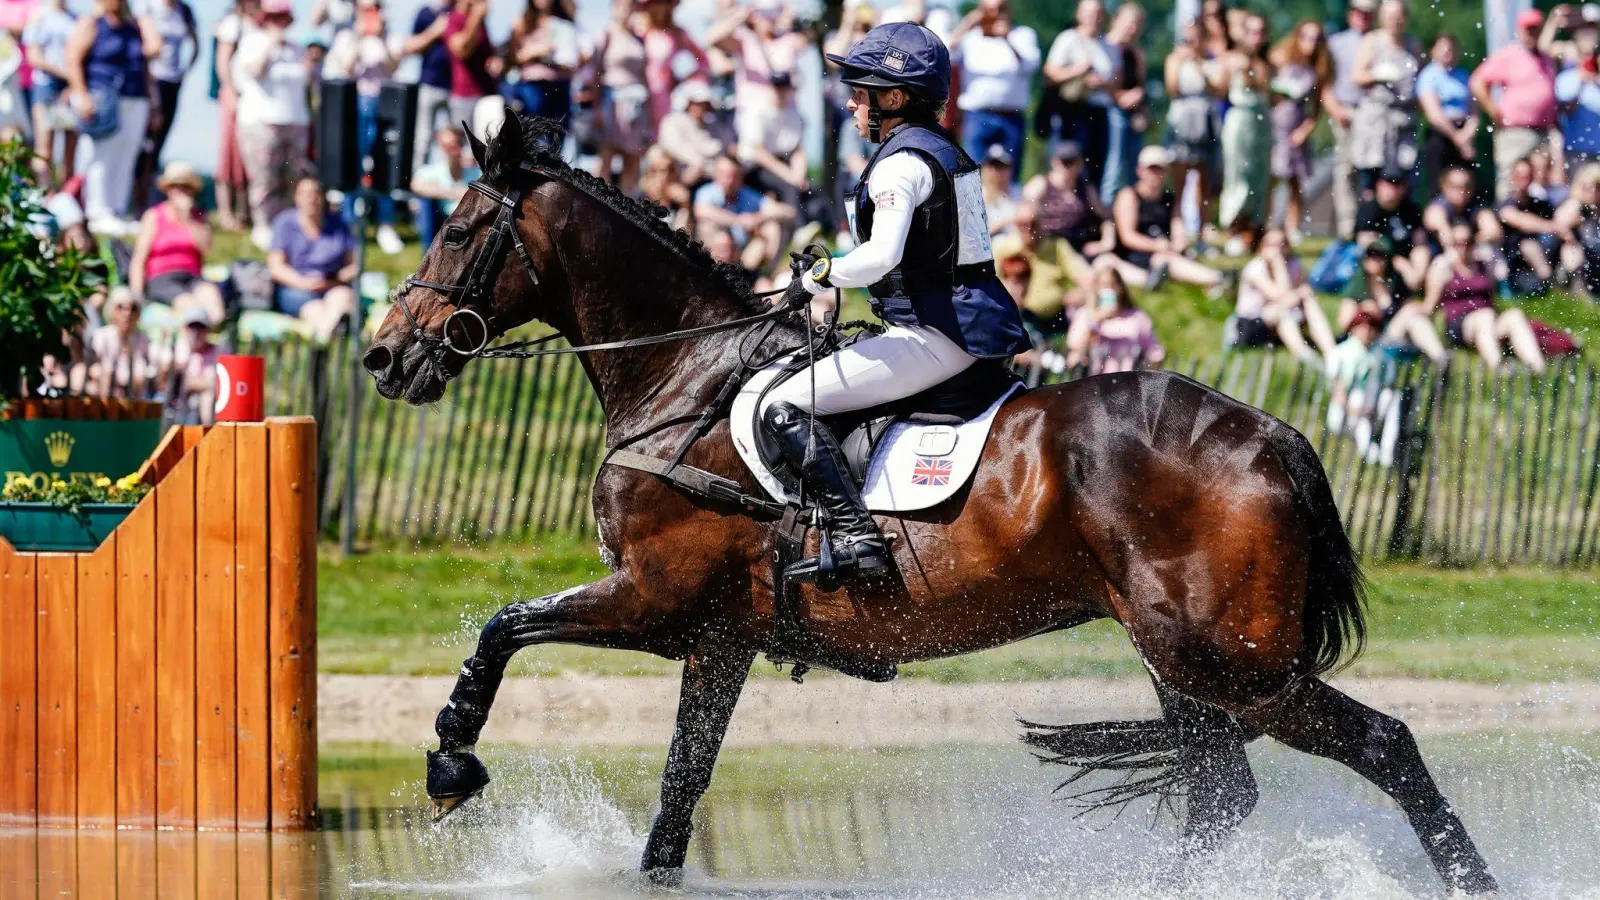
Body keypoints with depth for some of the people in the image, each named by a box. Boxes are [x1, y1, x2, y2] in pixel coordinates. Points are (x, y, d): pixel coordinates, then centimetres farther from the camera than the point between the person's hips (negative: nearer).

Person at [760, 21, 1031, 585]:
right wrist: (830, 289, 21)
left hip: (935, 337, -11)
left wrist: (817, 278, -13)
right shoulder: (943, 151, 17)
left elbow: (881, 256, -29)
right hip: (968, 324, 11)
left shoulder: (901, 162, -15)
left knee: (783, 408, -15)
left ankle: (855, 537, -24)